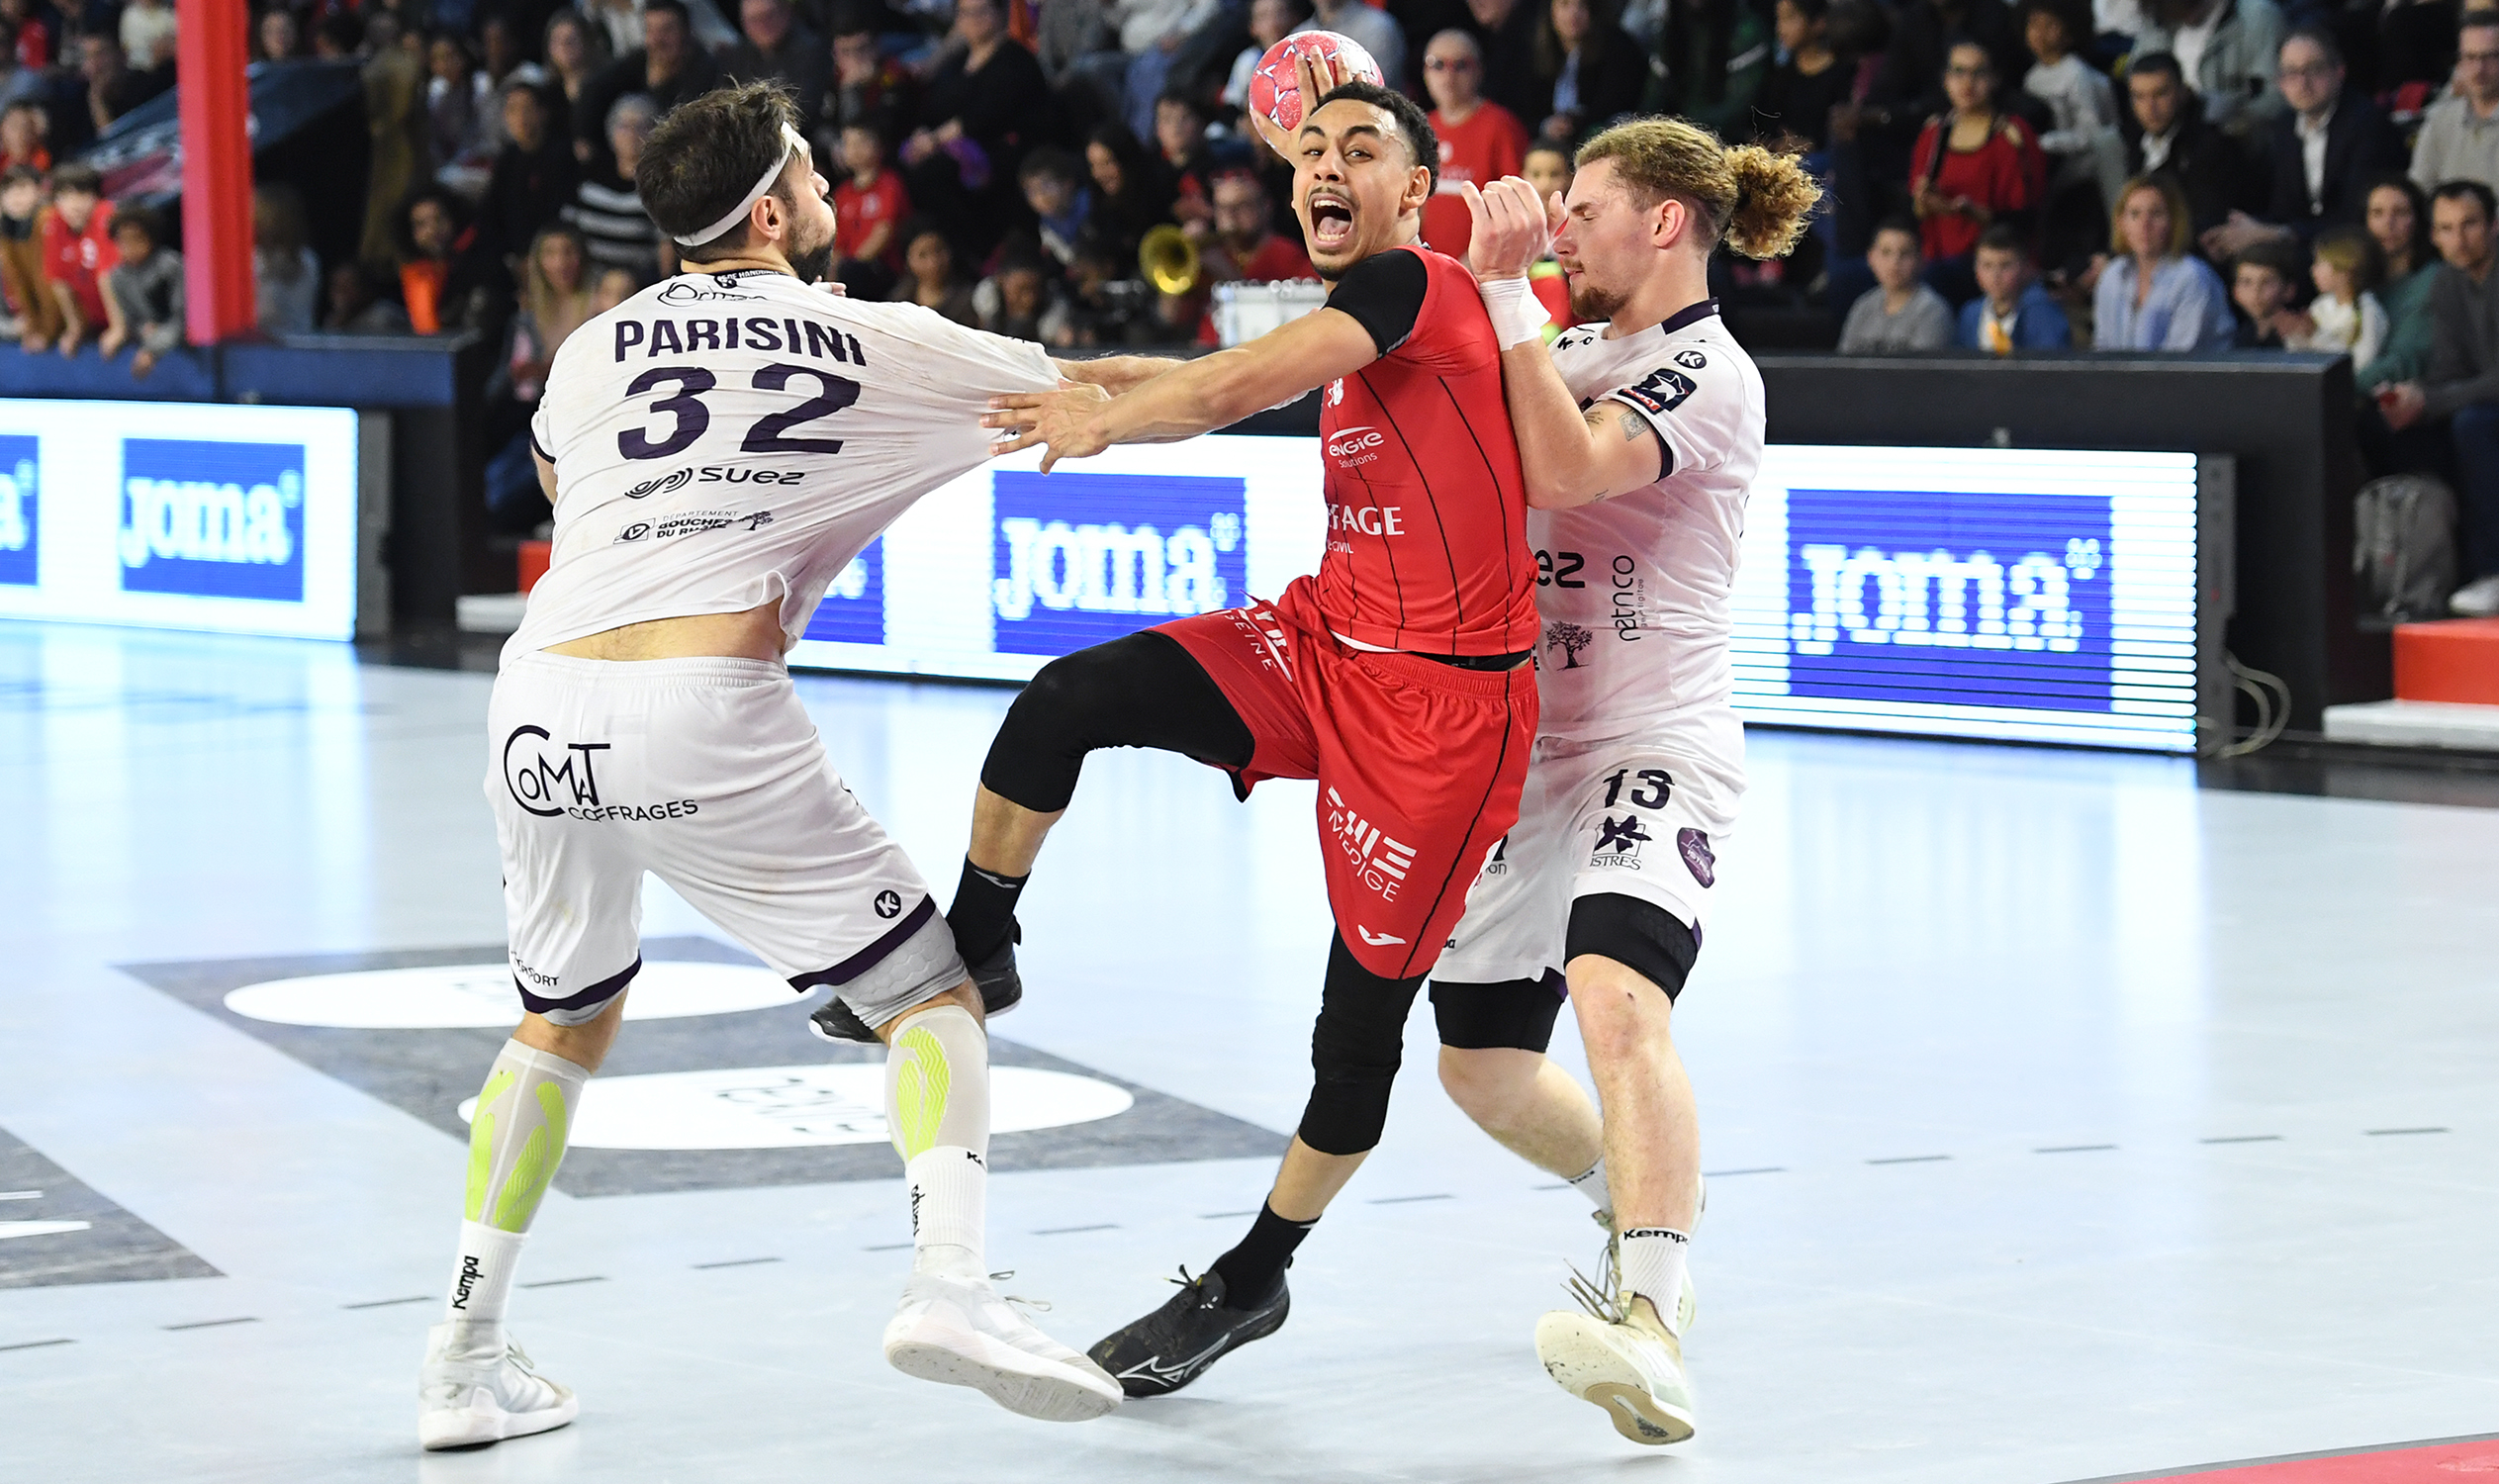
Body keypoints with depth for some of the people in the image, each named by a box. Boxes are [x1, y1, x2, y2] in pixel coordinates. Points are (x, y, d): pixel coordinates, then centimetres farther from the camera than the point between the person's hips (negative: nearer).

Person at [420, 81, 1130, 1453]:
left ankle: (465, 1363, 23)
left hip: (540, 706, 4)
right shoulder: (874, 343, 10)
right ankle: (947, 1285, -15)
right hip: (703, 718, -4)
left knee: (562, 1020, 27)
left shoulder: (592, 349, 19)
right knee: (933, 995, 9)